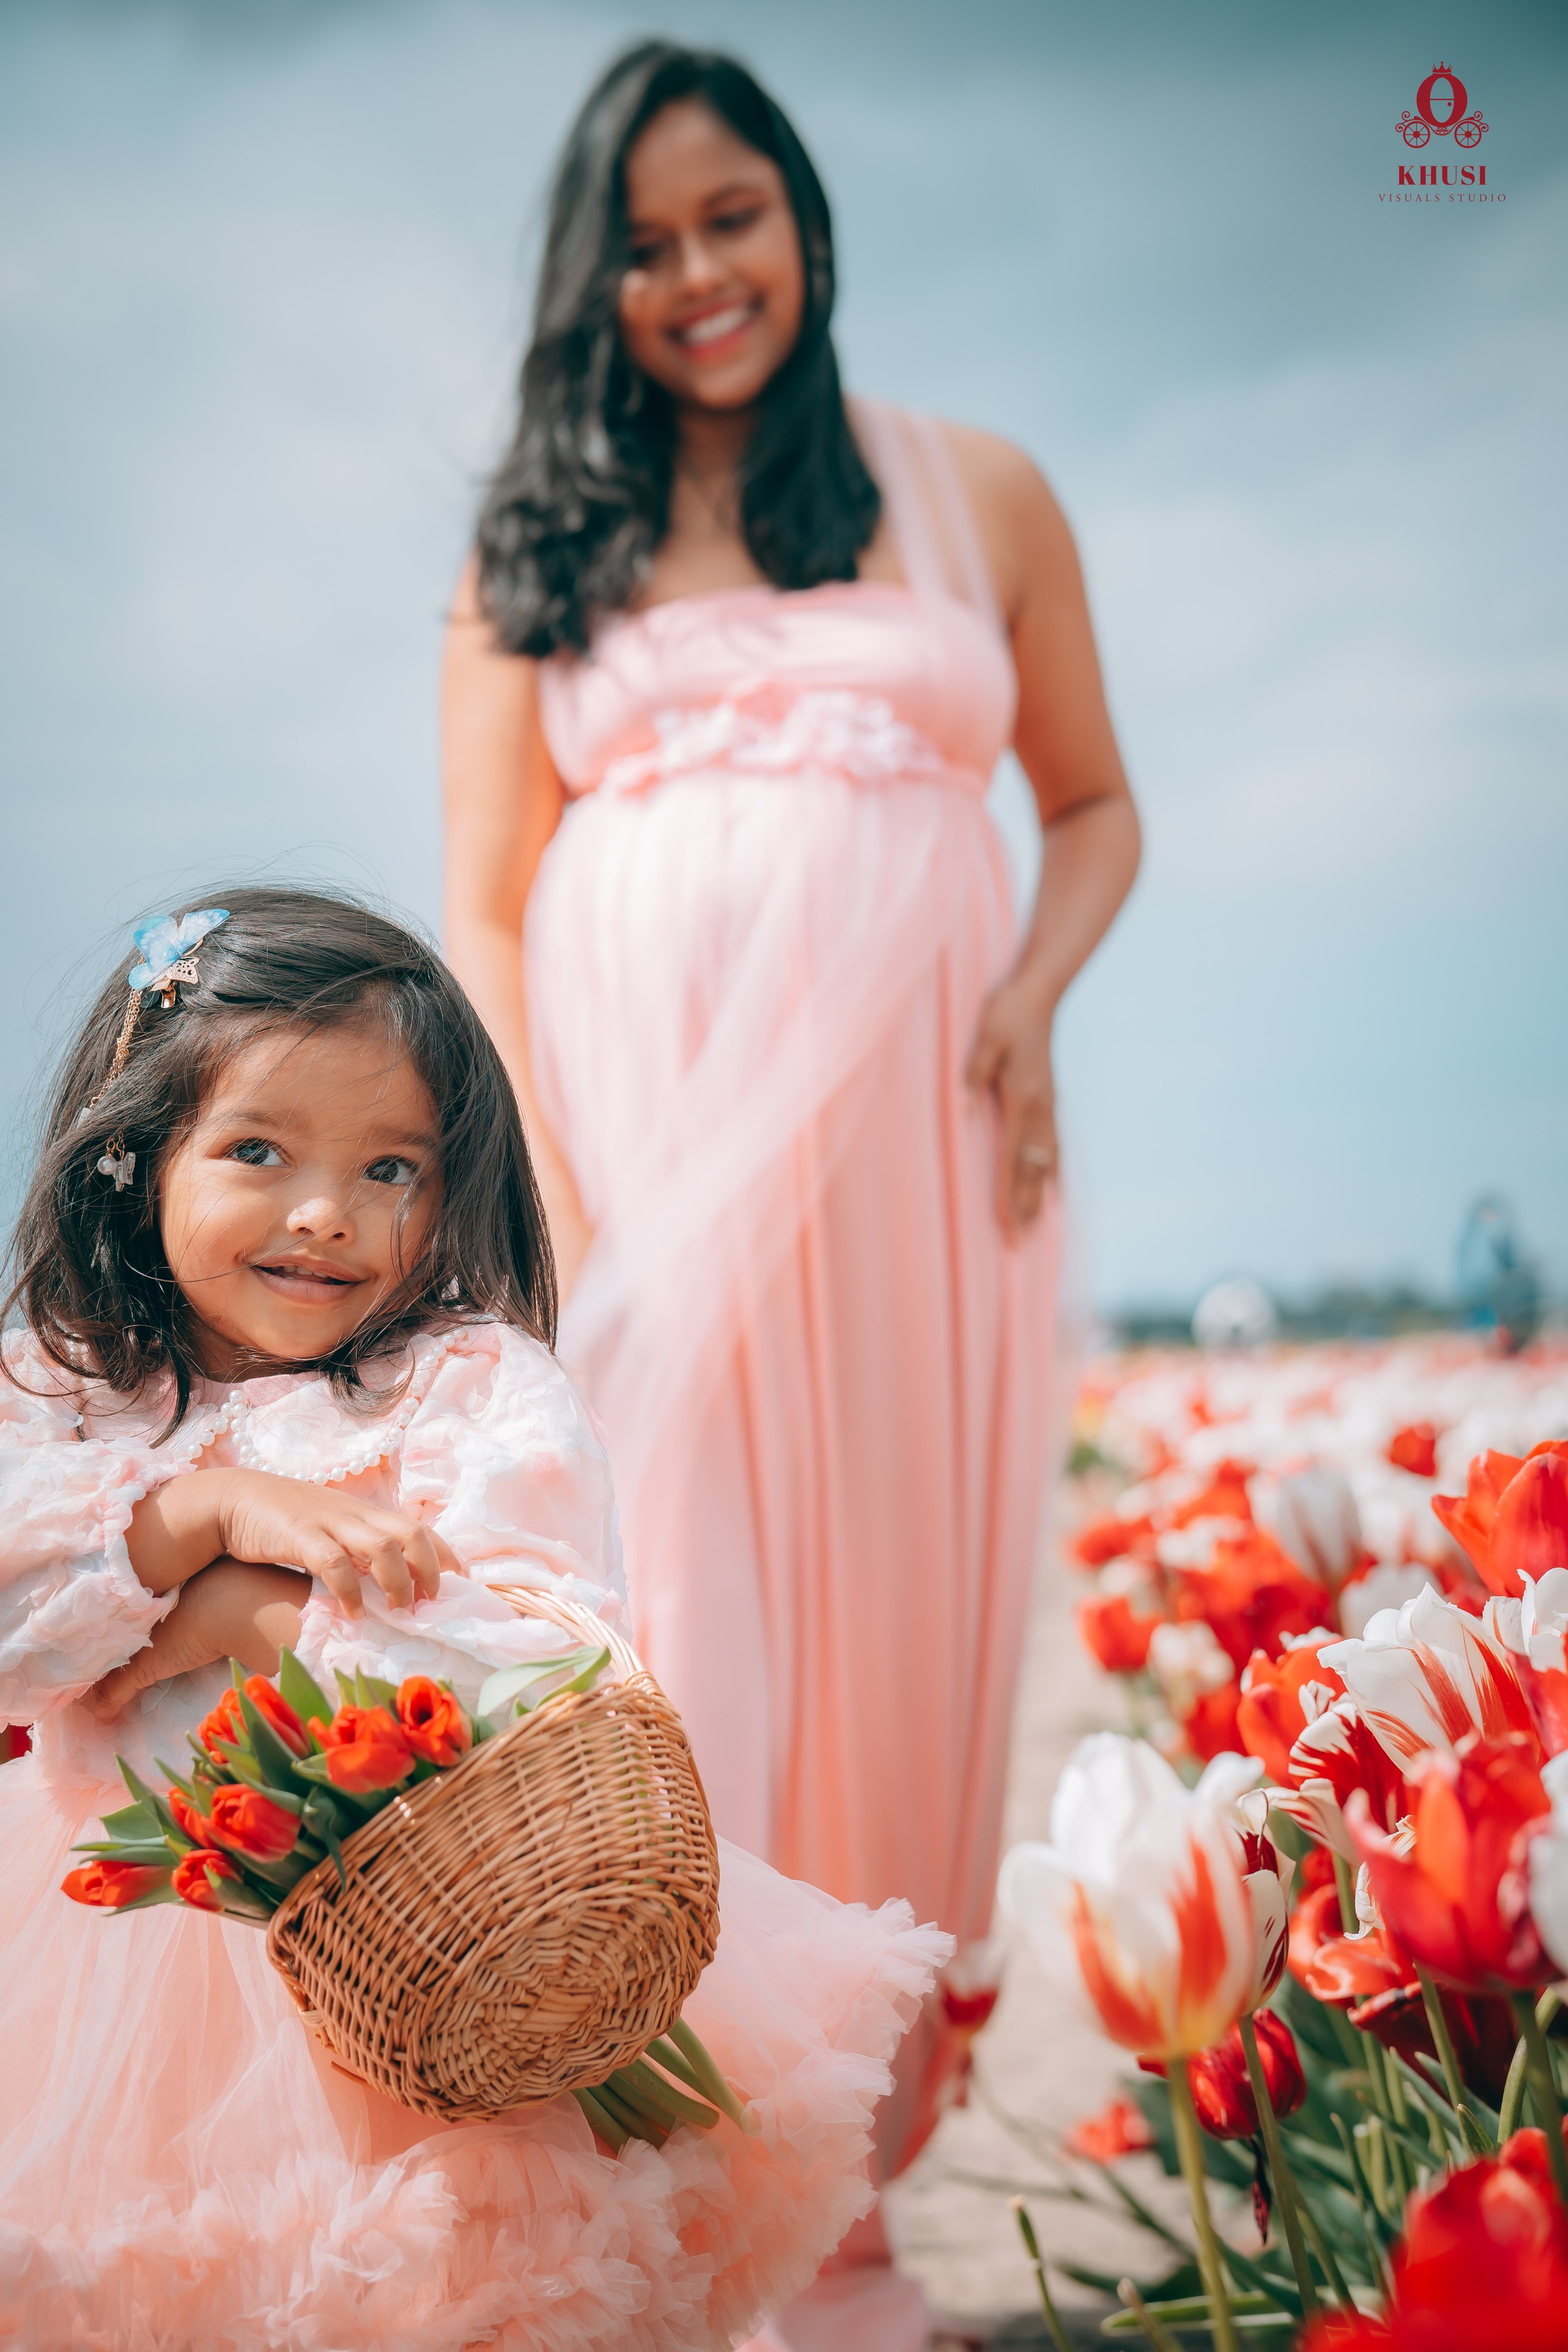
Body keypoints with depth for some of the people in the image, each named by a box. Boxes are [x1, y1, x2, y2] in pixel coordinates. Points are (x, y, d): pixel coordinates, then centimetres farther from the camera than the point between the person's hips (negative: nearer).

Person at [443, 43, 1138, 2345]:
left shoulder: (977, 494, 13)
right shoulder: (539, 541, 11)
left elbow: (1096, 802, 17)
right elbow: (481, 908, 5)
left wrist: (1038, 986, -5)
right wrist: (547, 1209, -9)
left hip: (916, 1147, 1)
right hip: (642, 1144, 0)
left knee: (898, 1630, 4)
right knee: (664, 1619, -4)